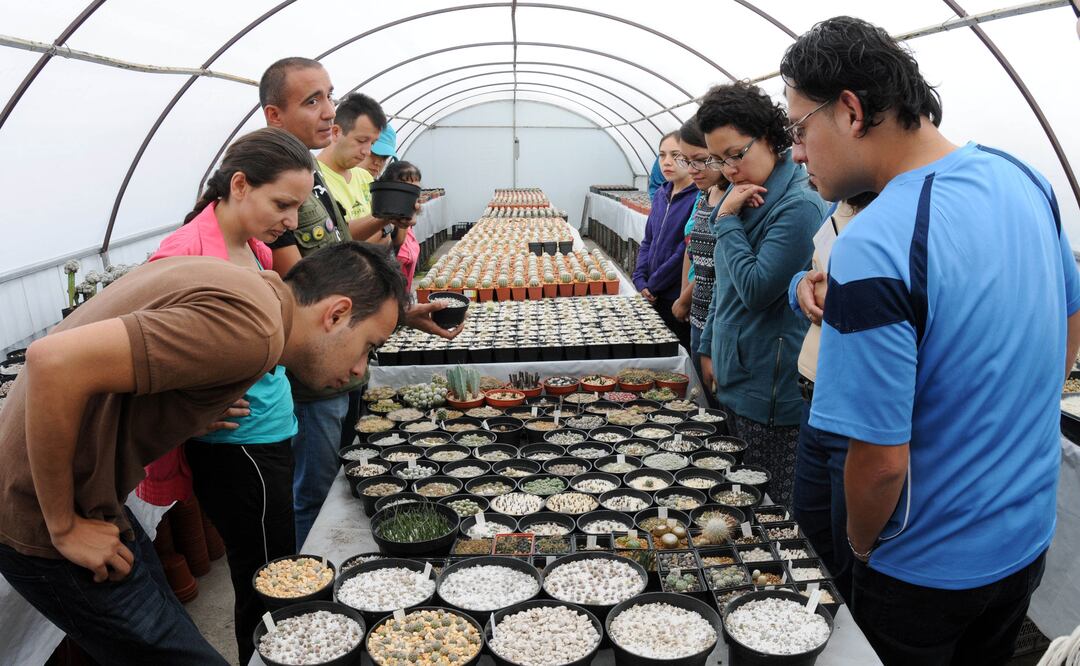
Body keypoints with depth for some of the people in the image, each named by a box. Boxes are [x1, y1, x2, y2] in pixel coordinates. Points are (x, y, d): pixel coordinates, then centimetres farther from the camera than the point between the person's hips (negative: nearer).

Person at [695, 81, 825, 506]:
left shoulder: (800, 206, -17)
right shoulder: (742, 197, 11)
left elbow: (756, 288, -22)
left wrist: (727, 220, -16)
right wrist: (710, 347, 19)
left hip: (773, 388, -9)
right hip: (734, 376, 9)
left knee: (774, 506, 2)